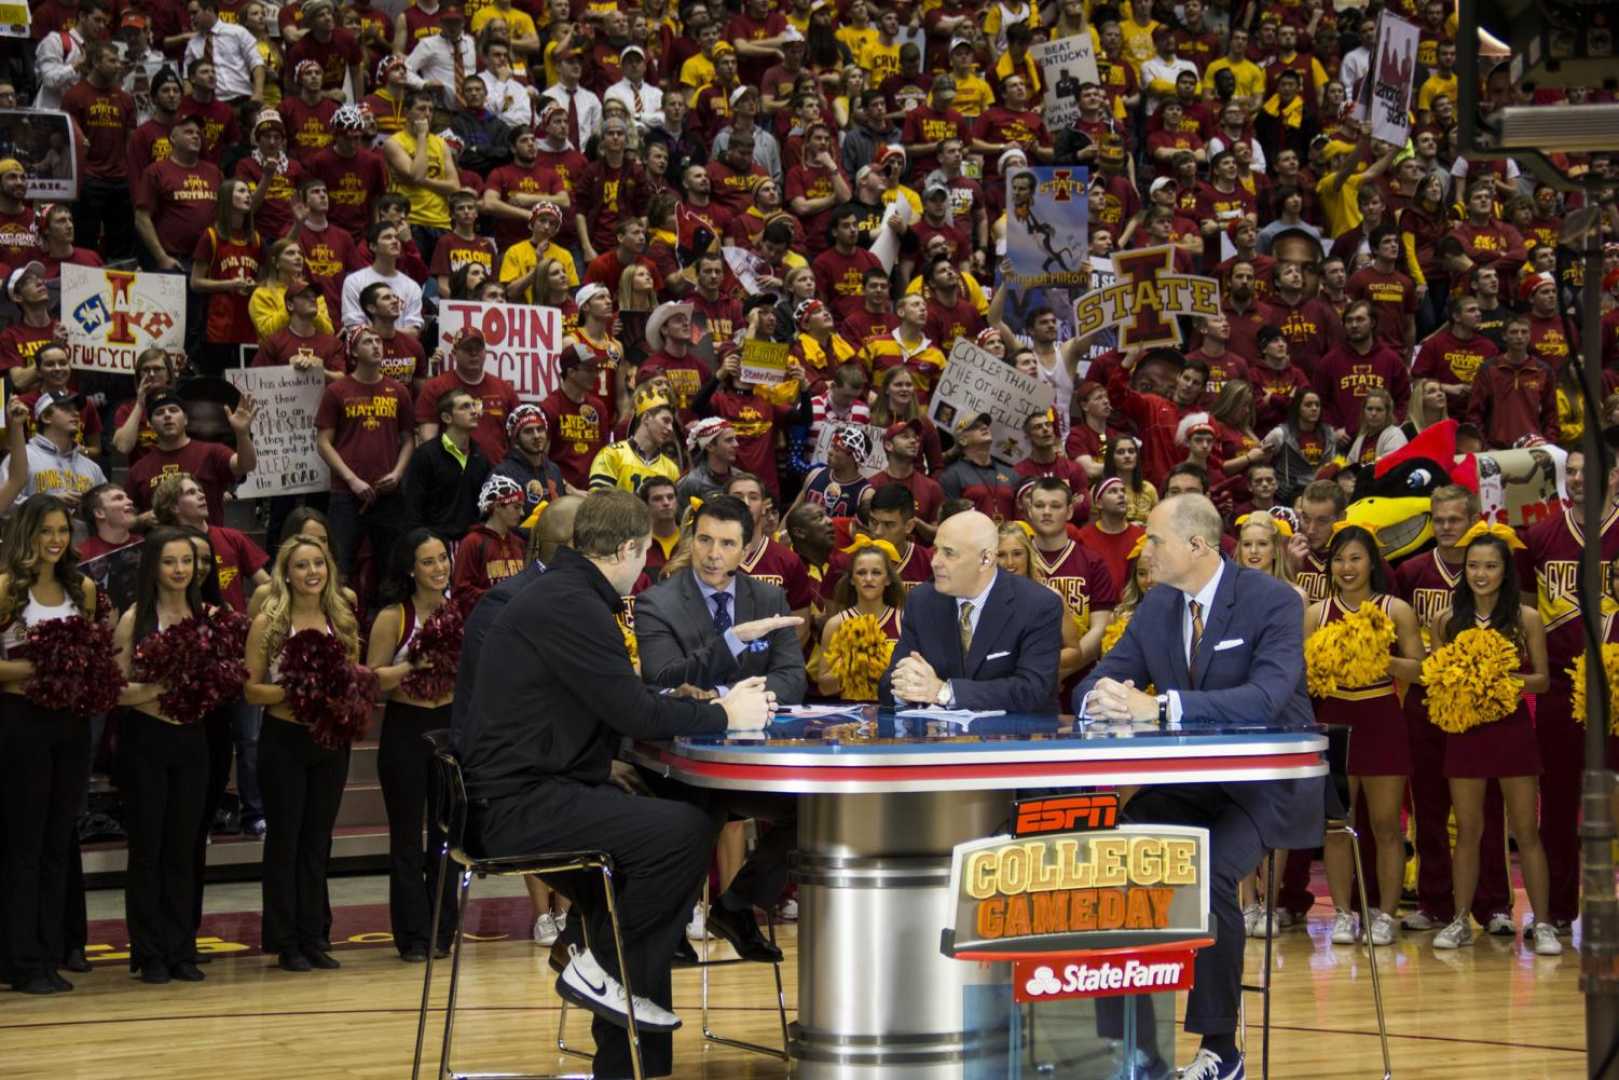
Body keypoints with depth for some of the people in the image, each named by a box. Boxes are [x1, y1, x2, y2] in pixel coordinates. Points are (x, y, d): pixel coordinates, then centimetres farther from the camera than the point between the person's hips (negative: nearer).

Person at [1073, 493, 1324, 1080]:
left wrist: (1160, 705, -36)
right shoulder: (1156, 606, 7)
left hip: (1266, 784, -6)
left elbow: (1266, 698, -28)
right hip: (1189, 783, 6)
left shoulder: (1273, 602, -14)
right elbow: (1092, 685, 8)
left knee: (1209, 871, -32)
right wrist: (1103, 698, -19)